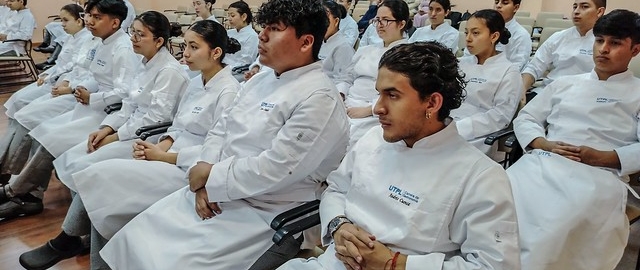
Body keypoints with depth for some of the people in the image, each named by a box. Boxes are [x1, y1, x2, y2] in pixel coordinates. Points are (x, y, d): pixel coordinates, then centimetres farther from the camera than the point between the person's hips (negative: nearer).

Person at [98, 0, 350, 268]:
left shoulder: (319, 100, -18)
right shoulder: (260, 79, 11)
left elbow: (273, 171, -24)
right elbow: (220, 130, 11)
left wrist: (210, 176, -12)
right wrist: (206, 179, -7)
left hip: (259, 213, -8)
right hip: (213, 193, 8)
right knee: (135, 236, 5)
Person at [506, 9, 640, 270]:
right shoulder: (565, 83, 26)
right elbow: (524, 118, 22)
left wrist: (602, 157, -10)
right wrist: (543, 143, 1)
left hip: (599, 175, -3)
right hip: (543, 164, 3)